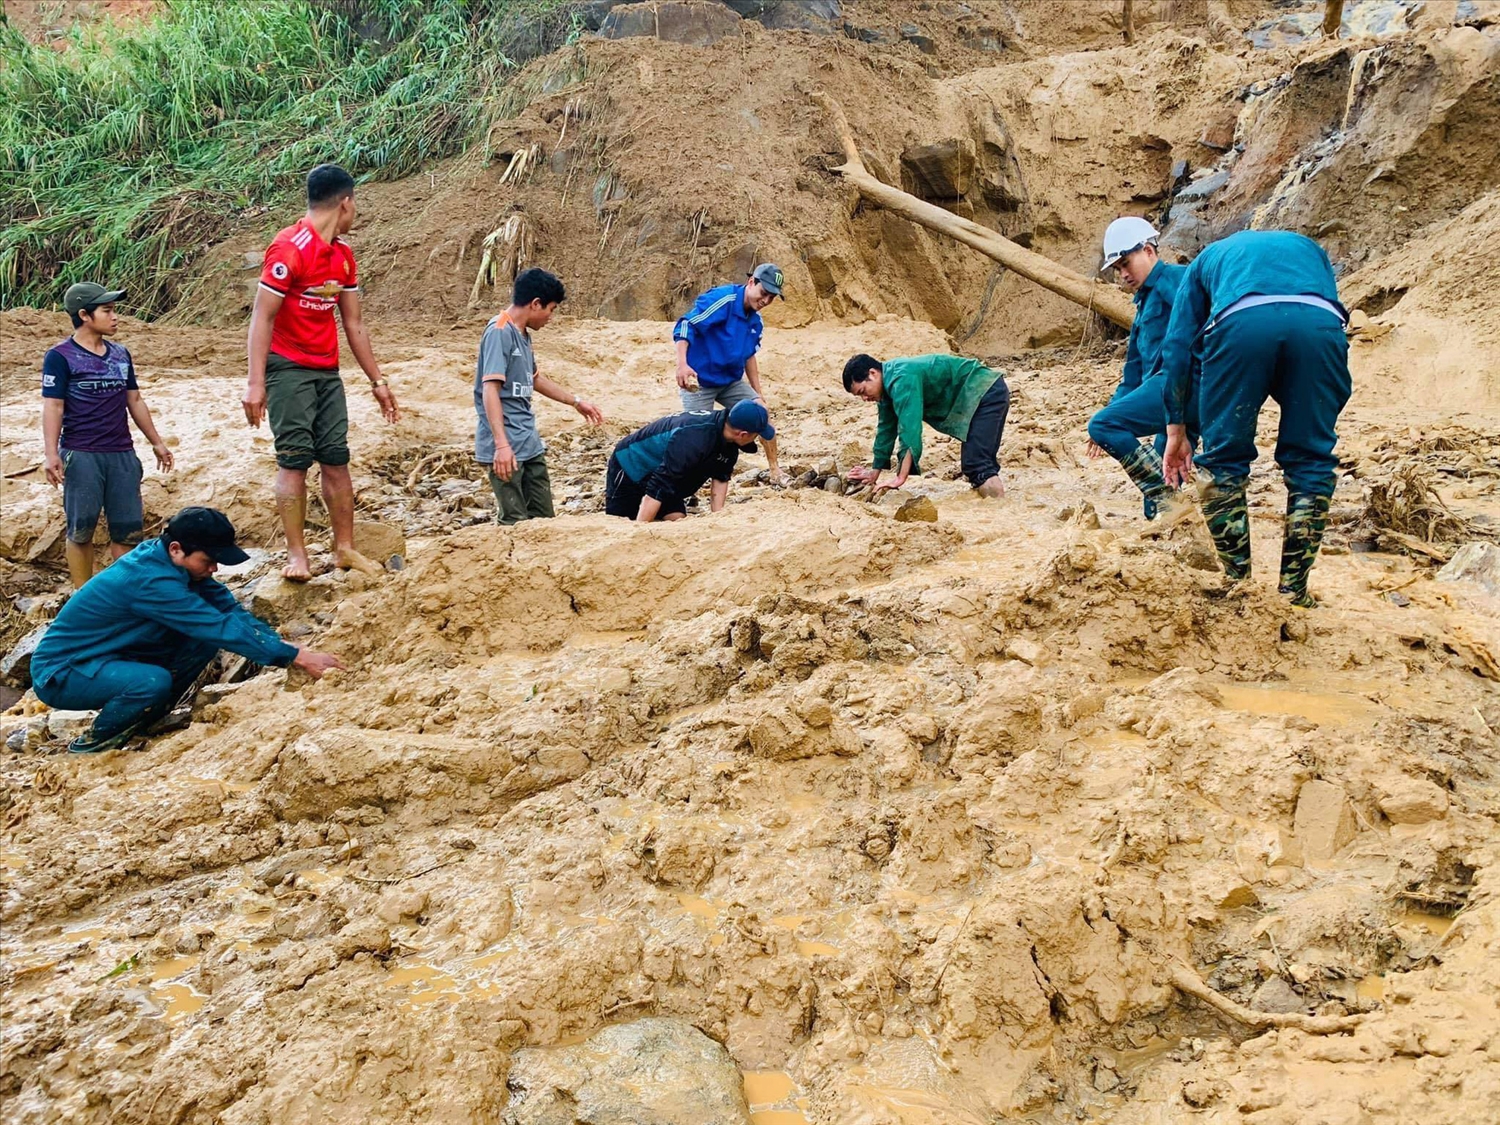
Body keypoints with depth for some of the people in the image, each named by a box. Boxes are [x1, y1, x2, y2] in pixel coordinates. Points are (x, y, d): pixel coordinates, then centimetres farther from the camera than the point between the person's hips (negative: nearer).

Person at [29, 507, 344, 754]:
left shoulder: (167, 561, -5)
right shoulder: (151, 579, -31)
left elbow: (230, 609, -6)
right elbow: (222, 628, -32)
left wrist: (283, 646, -19)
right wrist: (297, 657, -31)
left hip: (111, 656, 8)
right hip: (60, 674, -8)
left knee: (204, 638, -7)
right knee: (154, 682, -36)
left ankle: (143, 719, 8)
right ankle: (93, 743, -6)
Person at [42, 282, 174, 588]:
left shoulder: (121, 354, 11)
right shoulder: (60, 356, -5)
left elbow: (135, 401, 19)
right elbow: (53, 406, -9)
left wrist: (156, 442, 20)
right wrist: (51, 454, -18)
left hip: (122, 454, 5)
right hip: (81, 456, -5)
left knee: (129, 529, 4)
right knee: (81, 529, 2)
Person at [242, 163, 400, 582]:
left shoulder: (343, 254, 11)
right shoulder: (289, 248, -14)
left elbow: (354, 324, 16)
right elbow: (262, 317, -15)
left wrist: (377, 380, 16)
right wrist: (256, 383, -20)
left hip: (327, 371, 7)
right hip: (288, 369, -7)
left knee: (336, 458, 5)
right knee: (294, 459, -7)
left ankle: (345, 548, 10)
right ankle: (296, 555, -2)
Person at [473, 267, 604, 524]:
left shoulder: (523, 334, 14)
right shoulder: (499, 332, -14)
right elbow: (490, 390, -21)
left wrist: (576, 401, 37)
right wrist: (502, 445, -29)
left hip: (530, 445, 9)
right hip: (507, 449, -9)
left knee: (543, 518, 10)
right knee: (517, 525, -7)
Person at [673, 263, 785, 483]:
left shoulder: (756, 321, 5)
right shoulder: (722, 299, -20)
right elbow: (686, 325, -29)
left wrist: (758, 392, 17)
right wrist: (682, 364, -42)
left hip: (731, 381, 7)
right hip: (698, 381, -7)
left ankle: (775, 471, 2)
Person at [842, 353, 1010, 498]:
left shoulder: (901, 380, -24)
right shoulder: (889, 382, 7)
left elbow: (910, 428, -31)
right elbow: (886, 428, 17)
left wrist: (900, 478, -33)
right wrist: (875, 472, 22)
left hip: (987, 393, -10)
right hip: (974, 399, 10)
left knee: (978, 468, -20)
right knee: (978, 463, 10)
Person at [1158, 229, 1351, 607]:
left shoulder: (1208, 258, 39)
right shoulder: (1307, 247, 44)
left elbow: (1177, 345, 28)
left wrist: (1176, 429, 30)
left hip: (1240, 321, -1)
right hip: (1319, 321, 1)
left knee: (1224, 459, 13)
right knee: (1311, 461, 14)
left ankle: (1237, 587, 13)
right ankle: (1293, 592, 13)